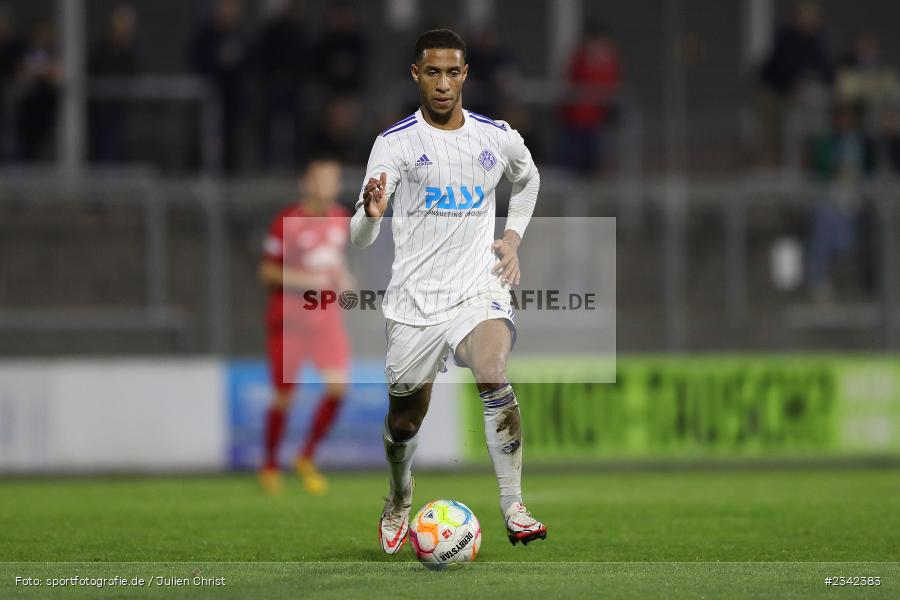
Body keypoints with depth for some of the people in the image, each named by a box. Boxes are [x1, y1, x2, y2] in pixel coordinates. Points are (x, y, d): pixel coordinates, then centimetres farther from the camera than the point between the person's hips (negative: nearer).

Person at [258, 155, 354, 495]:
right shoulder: (287, 223, -11)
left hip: (326, 317, 5)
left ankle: (307, 459, 4)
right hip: (289, 317, -5)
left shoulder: (340, 218, 8)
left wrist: (342, 277, 4)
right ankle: (270, 465, 22)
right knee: (284, 397, 1)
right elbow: (267, 272, -8)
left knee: (337, 387, -13)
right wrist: (305, 280, -20)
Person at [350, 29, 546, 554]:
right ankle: (400, 502, 40)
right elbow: (360, 240, -9)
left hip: (479, 290, 0)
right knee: (404, 422, 8)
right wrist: (371, 213, -32)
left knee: (495, 378, -29)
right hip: (414, 302, 0)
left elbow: (529, 180, 30)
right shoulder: (395, 142, -4)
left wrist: (514, 236, 14)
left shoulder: (498, 137, 4)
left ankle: (514, 508, -23)